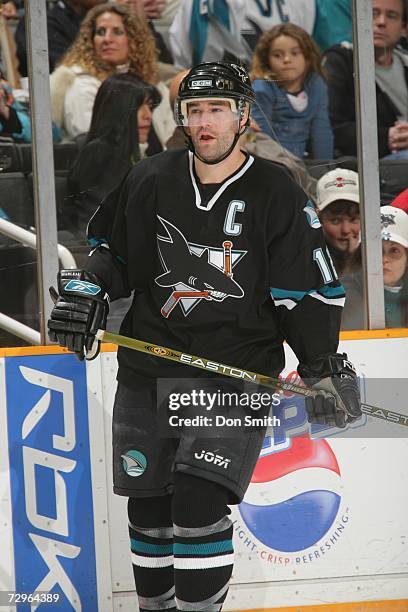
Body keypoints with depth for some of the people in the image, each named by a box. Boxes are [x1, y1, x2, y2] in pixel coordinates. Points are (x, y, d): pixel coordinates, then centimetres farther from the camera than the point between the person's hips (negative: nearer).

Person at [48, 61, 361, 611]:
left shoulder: (276, 195, -4)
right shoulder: (151, 181, 3)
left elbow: (310, 288, 0)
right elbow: (114, 251, 17)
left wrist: (323, 367, -3)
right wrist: (87, 293, -1)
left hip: (237, 367, -4)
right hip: (149, 368, 4)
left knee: (200, 503, -17)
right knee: (148, 507, 9)